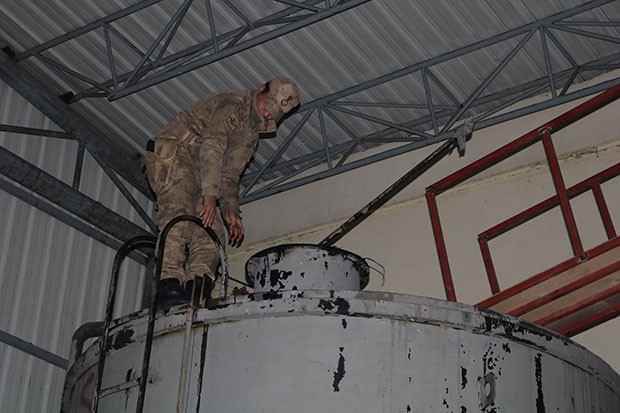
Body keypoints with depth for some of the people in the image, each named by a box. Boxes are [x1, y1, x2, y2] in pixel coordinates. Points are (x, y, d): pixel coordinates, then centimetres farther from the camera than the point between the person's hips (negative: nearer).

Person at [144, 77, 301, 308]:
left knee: (212, 230, -9)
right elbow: (212, 146, -23)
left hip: (196, 172, 9)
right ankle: (168, 282, -42)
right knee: (180, 213, -29)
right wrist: (210, 194, -31)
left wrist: (230, 210, 1)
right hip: (172, 154, -9)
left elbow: (229, 176, 19)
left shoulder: (252, 136, 19)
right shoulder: (234, 104, -10)